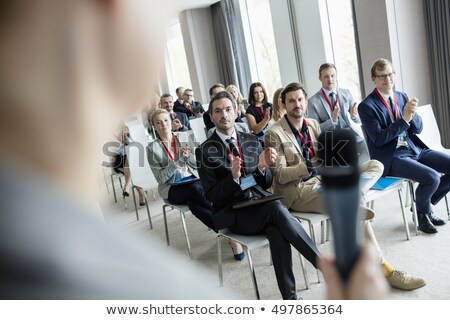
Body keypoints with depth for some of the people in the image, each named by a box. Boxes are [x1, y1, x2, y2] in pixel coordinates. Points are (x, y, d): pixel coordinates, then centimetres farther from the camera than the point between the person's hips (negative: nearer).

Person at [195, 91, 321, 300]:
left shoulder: (252, 140, 11)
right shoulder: (205, 151, -1)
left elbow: (267, 183, 11)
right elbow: (212, 195, -6)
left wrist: (263, 167, -12)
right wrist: (233, 176, -23)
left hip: (261, 204, 4)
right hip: (233, 214, -3)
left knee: (278, 232, -31)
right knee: (277, 210, -32)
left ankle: (289, 296, -21)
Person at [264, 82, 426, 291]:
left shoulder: (313, 124, 12)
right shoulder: (274, 134, -8)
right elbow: (279, 175, -13)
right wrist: (307, 166, -27)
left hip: (321, 179, 8)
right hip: (297, 190, -7)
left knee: (375, 165, -4)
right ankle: (383, 269, -14)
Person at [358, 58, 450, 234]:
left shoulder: (402, 97, 11)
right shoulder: (366, 106, -8)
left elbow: (418, 128, 9)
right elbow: (378, 139, -16)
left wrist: (412, 114, -13)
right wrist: (404, 119, -20)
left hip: (415, 149, 7)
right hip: (391, 158, -7)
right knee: (431, 177, -26)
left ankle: (425, 203, 16)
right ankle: (423, 212, 7)